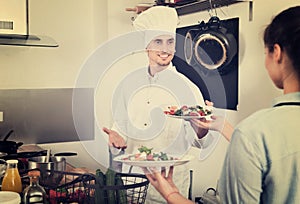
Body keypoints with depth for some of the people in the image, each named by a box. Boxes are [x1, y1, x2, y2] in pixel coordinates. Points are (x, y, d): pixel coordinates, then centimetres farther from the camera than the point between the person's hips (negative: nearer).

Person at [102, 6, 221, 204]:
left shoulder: (186, 87, -7)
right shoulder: (130, 83, 3)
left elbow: (197, 140, -9)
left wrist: (201, 129, -29)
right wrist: (116, 138, -8)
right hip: (133, 174, 3)